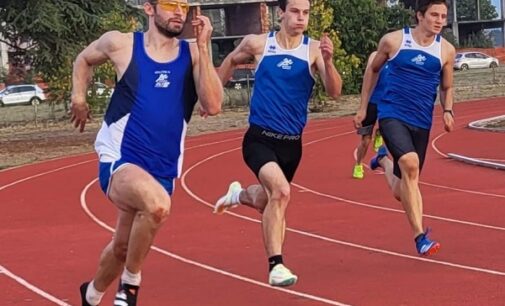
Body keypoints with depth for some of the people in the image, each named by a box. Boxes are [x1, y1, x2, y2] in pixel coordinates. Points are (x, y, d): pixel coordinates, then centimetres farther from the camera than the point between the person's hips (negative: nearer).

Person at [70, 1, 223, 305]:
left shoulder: (192, 54, -1)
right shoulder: (121, 44, -3)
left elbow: (213, 106, -15)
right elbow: (84, 59, 18)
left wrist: (203, 47, -16)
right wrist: (79, 98, 8)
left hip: (162, 170, 4)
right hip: (119, 162, -4)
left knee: (123, 246, 19)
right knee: (158, 204, -35)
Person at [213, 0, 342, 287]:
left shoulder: (313, 49, -6)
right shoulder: (257, 43, -5)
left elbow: (335, 91, -16)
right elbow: (231, 61, 17)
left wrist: (328, 61, -32)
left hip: (292, 142, 3)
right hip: (260, 137, -3)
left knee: (270, 201, 23)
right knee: (281, 191, -28)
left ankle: (239, 195, 59)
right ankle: (276, 265, -20)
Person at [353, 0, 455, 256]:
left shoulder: (446, 50, 3)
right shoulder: (393, 41, -3)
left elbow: (446, 87, 16)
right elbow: (373, 69, 13)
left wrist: (448, 111, -4)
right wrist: (363, 107, 14)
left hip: (422, 122, 4)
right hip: (392, 115, -3)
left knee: (402, 191, 8)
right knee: (410, 163, -32)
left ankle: (384, 159, 44)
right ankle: (420, 236, -26)